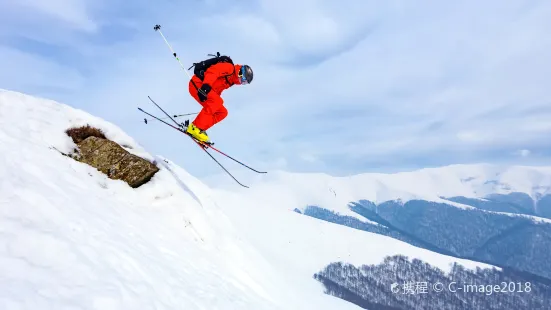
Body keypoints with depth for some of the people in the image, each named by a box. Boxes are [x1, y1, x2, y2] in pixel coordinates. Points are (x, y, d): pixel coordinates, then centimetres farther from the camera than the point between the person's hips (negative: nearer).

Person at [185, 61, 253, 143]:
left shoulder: (231, 80, 19)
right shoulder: (229, 68, -9)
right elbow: (212, 71, -23)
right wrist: (206, 86, -38)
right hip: (197, 84, -10)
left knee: (222, 112, 4)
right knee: (216, 102, -31)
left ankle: (200, 129, -3)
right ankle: (195, 128, -28)